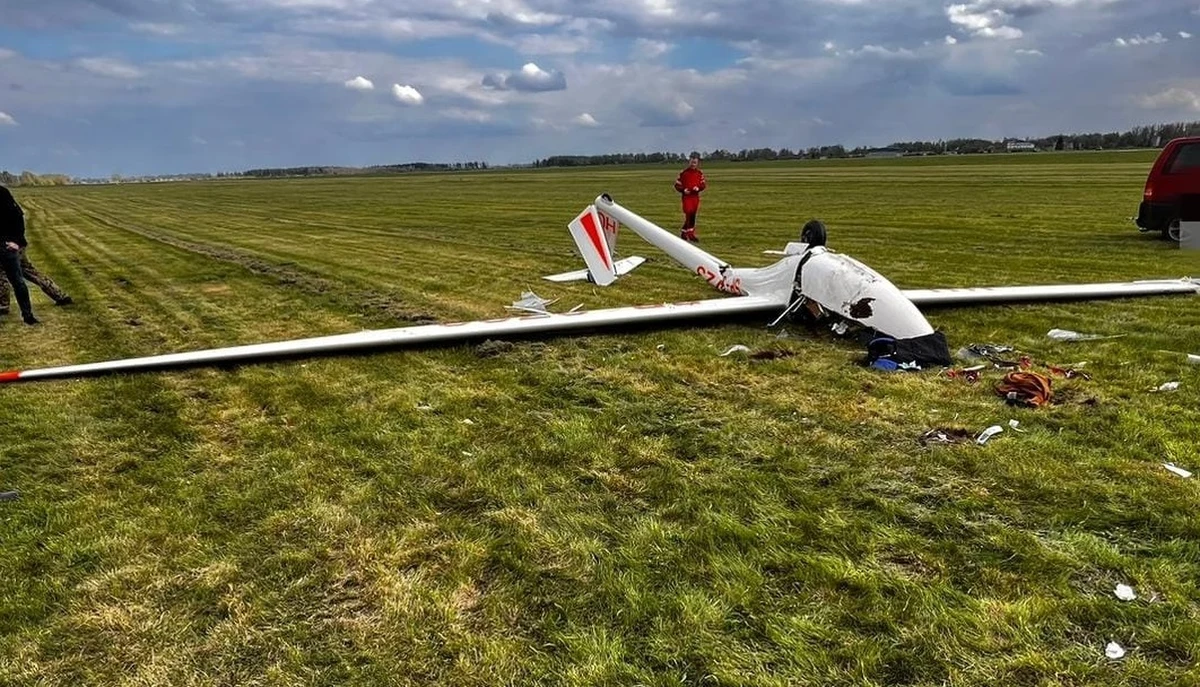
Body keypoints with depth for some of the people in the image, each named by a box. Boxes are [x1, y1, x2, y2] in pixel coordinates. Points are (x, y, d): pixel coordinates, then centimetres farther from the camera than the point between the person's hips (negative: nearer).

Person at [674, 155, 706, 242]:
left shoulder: (700, 173, 5)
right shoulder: (684, 173, -5)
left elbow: (704, 184, 8)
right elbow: (677, 184, -2)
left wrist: (698, 188, -12)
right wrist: (683, 190, -18)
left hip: (695, 196, 5)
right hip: (686, 196, -5)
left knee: (692, 215, 9)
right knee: (689, 213, -15)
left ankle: (684, 233, 23)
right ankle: (691, 235, -8)